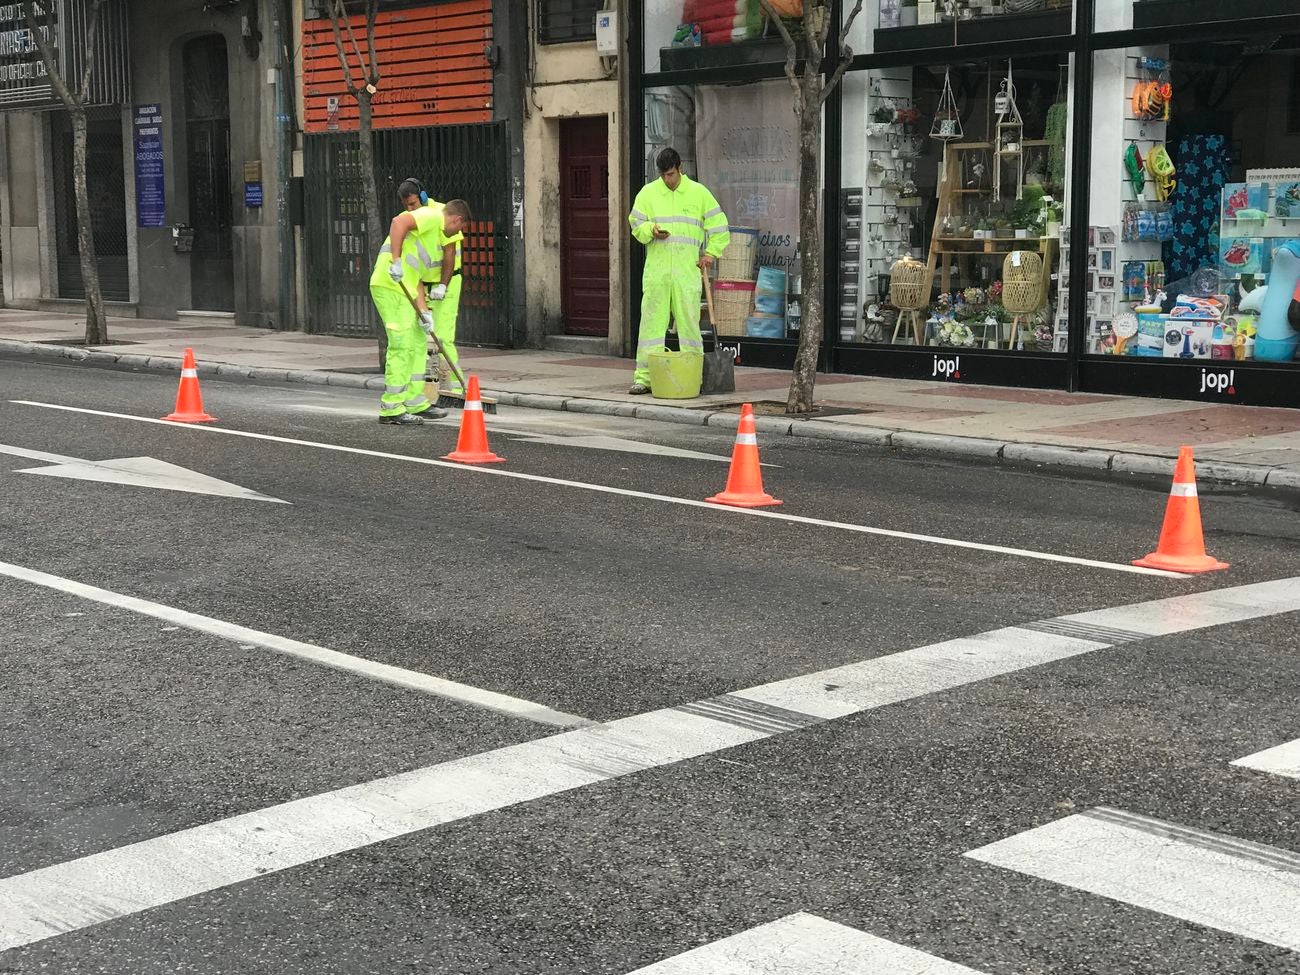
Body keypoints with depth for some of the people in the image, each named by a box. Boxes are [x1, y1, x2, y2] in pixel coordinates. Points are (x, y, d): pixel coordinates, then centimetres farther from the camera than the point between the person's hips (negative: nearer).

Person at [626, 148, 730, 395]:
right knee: (651, 321, -2)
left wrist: (711, 253, 2)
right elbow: (636, 224, 11)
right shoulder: (648, 192, 7)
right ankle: (644, 377, 0)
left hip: (687, 270, -1)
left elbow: (718, 225, 11)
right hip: (656, 270, 1)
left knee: (689, 322, 0)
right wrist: (651, 229, -10)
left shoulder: (698, 192, 5)